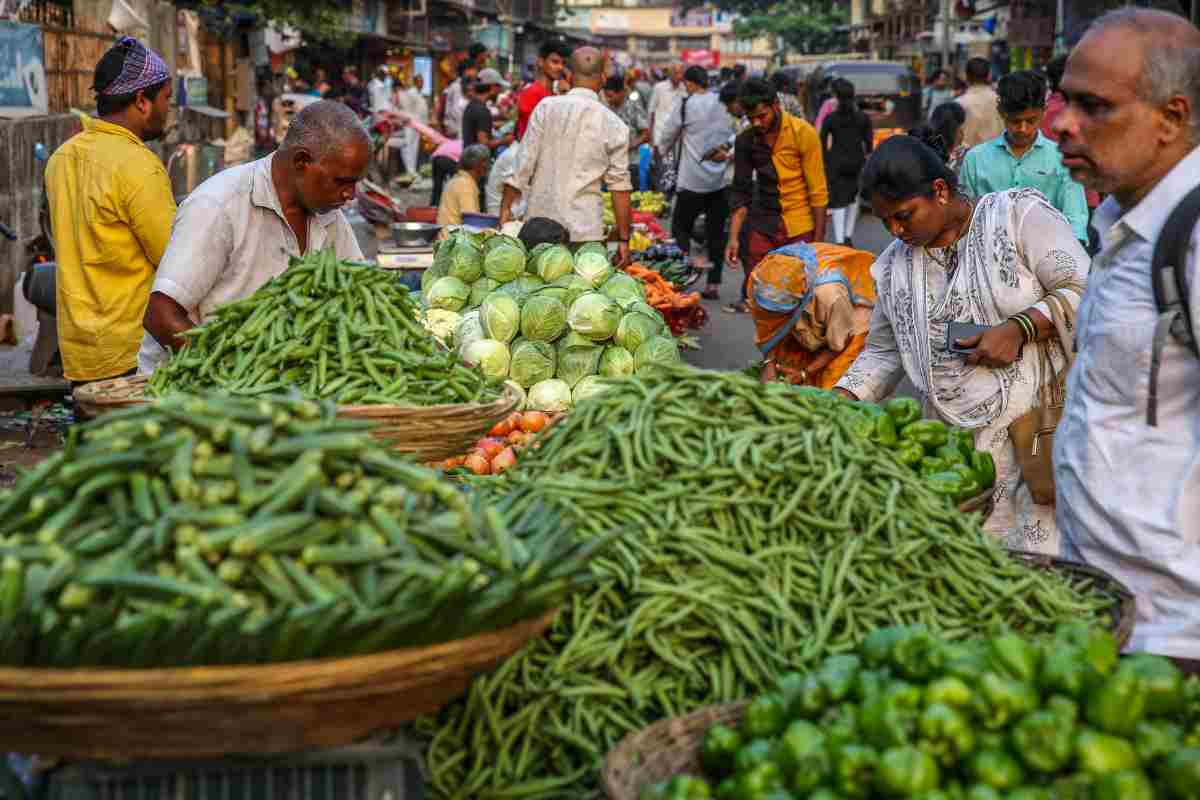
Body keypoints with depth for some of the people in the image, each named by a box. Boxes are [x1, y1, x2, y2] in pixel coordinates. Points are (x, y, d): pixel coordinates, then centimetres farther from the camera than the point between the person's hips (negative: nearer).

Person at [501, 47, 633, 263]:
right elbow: (620, 188, 0)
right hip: (585, 229, -1)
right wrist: (623, 239, 5)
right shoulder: (614, 125, 0)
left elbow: (523, 162, -2)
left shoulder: (546, 107, 0)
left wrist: (506, 207, 8)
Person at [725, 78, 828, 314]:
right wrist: (734, 237, -2)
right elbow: (741, 192, 7)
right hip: (762, 227, 3)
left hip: (800, 228, -3)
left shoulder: (803, 133, -10)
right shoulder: (746, 140, 2)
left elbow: (818, 191, -7)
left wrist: (819, 239, -9)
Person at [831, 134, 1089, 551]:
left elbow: (1084, 292, -7)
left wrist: (1020, 328, -20)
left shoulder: (1019, 213, -5)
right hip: (957, 448, 5)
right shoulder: (896, 263, 11)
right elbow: (882, 354, 16)